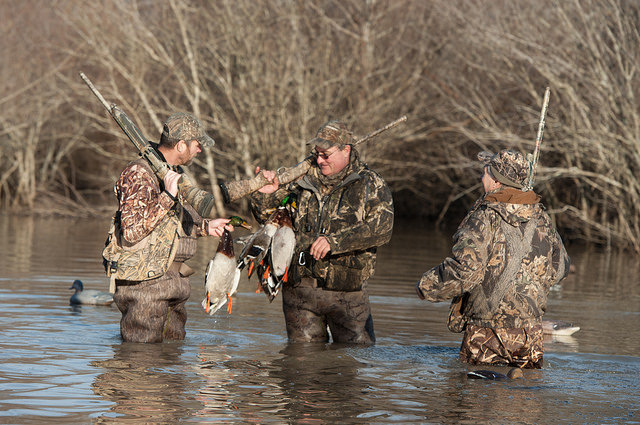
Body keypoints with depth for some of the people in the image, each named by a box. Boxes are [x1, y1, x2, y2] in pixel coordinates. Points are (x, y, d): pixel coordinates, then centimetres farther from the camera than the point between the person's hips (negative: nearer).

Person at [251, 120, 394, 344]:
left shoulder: (371, 185, -1)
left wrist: (335, 241, -26)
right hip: (299, 287, 3)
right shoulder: (302, 179, 7)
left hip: (347, 291, -2)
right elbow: (267, 215, 14)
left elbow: (381, 230, -16)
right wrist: (265, 195, -9)